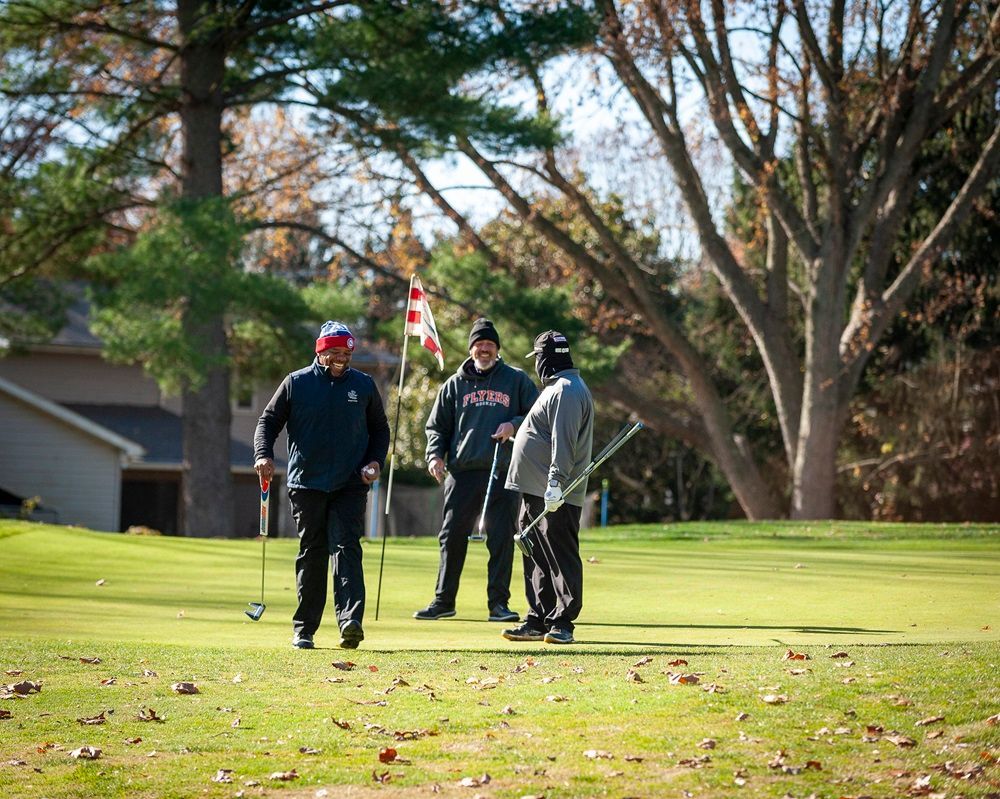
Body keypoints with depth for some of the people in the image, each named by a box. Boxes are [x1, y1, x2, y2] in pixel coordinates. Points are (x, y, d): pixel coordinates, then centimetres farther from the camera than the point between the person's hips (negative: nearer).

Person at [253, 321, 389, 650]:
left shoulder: (364, 385, 7)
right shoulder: (296, 383, 3)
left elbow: (380, 428, 18)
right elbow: (268, 421, 7)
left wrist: (376, 461, 1)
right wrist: (263, 456, -11)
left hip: (350, 484, 0)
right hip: (307, 483, 0)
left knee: (346, 548, -13)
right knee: (311, 553, 4)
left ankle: (350, 620, -26)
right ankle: (304, 629, 11)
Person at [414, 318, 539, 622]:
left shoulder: (517, 380, 10)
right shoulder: (454, 384, 14)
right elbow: (436, 426, 15)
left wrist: (514, 425, -8)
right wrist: (435, 455, -2)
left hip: (503, 474, -1)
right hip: (463, 472, 1)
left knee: (502, 538, -1)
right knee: (452, 536, 2)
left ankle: (498, 603, 5)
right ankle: (444, 600, 11)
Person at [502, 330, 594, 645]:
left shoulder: (566, 391, -14)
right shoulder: (558, 388, 20)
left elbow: (564, 442, -23)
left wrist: (555, 482, -28)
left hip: (556, 496, -11)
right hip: (536, 492, 11)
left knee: (561, 557, -7)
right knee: (536, 559, 13)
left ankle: (562, 623, -6)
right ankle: (538, 621, 18)